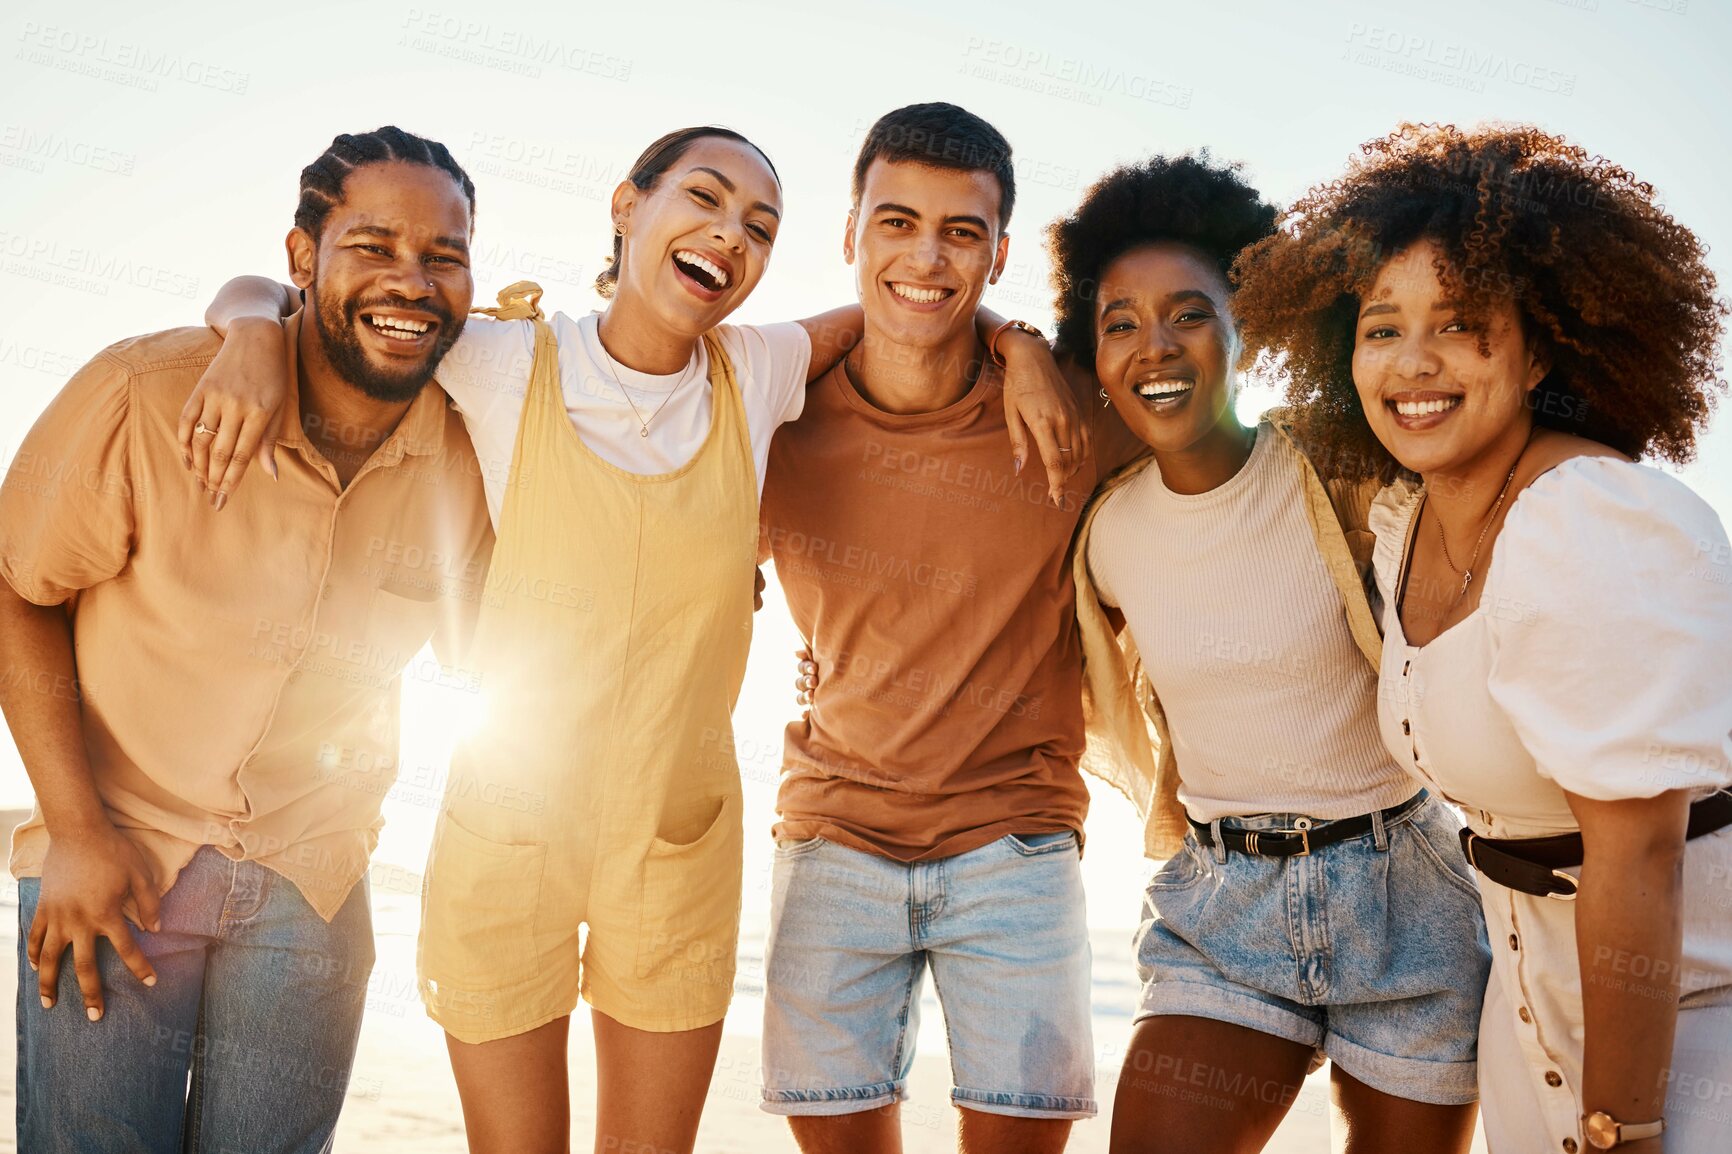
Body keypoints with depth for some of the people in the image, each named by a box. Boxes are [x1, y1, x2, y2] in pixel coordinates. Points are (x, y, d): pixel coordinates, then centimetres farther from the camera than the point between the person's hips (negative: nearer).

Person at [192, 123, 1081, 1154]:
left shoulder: (757, 375, -3)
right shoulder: (506, 365, -10)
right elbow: (262, 293, -2)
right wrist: (256, 338, -23)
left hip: (681, 841, 3)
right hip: (509, 835, -2)